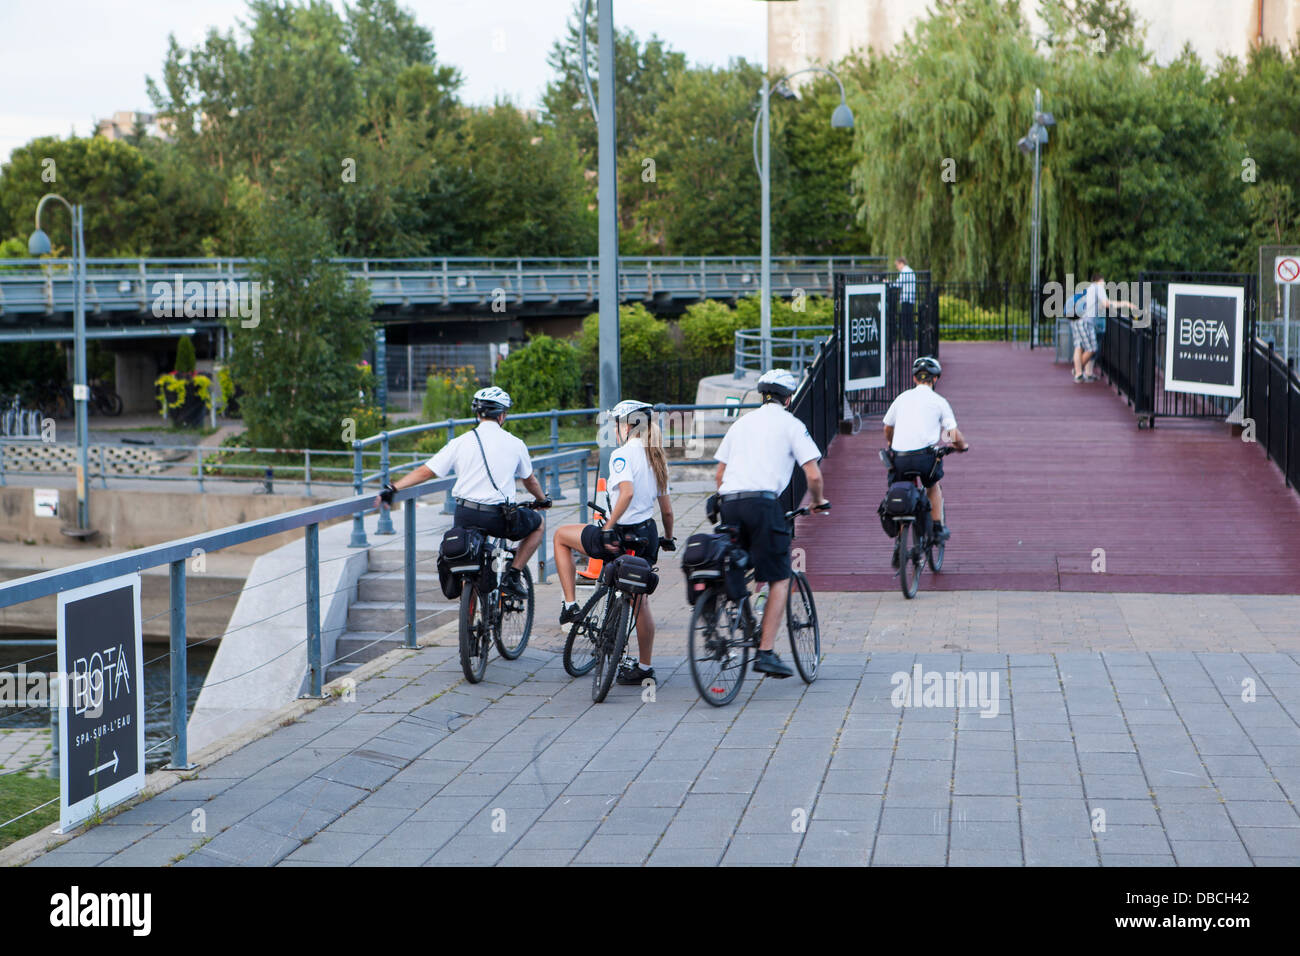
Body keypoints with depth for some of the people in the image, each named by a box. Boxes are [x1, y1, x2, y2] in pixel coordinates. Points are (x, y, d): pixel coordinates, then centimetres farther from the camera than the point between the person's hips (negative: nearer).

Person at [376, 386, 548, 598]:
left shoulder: (461, 442, 2)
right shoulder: (515, 444, 3)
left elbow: (425, 471, -1)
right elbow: (530, 480, 20)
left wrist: (393, 488, 5)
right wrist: (542, 500, 41)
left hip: (465, 517, 2)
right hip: (499, 518, -2)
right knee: (537, 524, 26)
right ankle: (513, 575, 11)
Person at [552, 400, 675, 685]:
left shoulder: (622, 454, -14)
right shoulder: (656, 457, 10)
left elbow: (627, 492, -30)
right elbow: (666, 507, 14)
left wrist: (608, 530, -28)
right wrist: (668, 538, 27)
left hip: (620, 534, -7)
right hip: (646, 537, 7)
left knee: (561, 535, 16)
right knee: (640, 602, 17)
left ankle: (570, 605, 13)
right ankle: (644, 667, 22)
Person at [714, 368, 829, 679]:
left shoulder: (741, 423, 22)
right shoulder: (790, 424, 7)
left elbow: (720, 472, 22)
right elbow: (813, 475, 1)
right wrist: (818, 502, 19)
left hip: (730, 504, 5)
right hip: (764, 502, -5)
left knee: (747, 576, 21)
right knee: (779, 580, 0)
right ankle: (766, 653, -7)